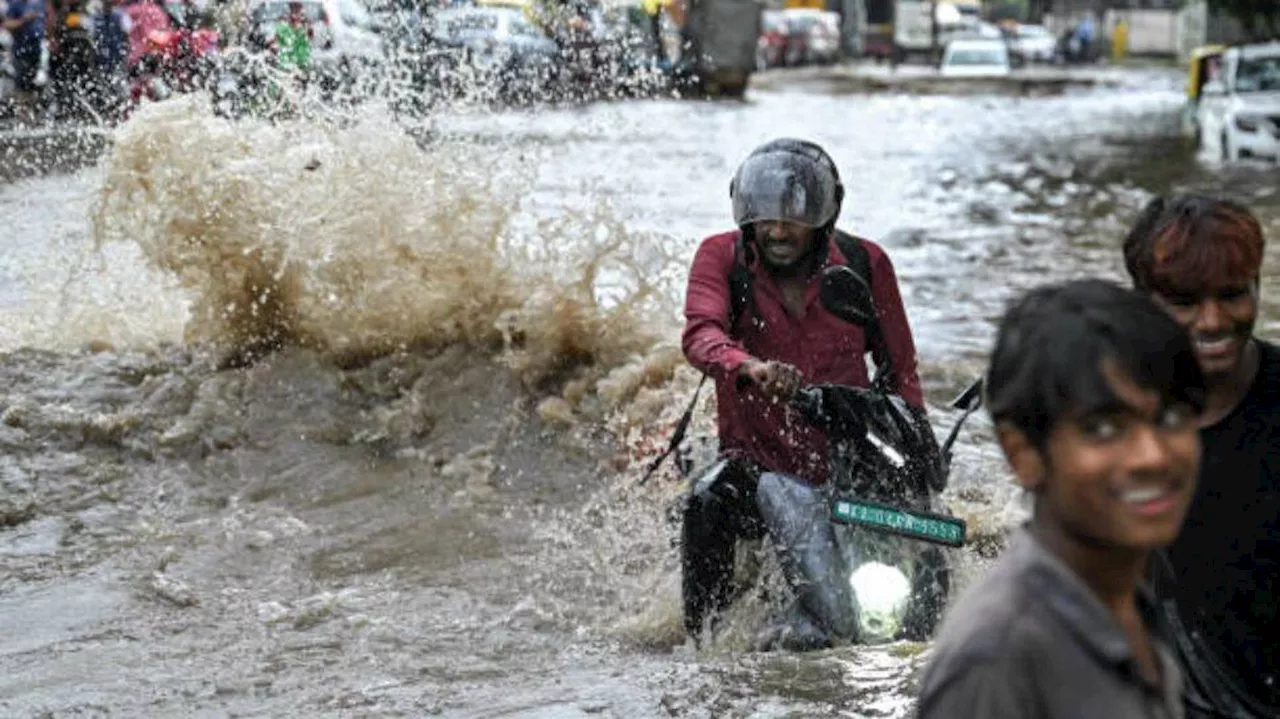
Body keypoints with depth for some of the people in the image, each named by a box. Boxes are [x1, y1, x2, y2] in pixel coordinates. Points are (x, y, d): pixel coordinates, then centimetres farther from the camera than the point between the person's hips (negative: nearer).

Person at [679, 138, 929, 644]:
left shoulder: (864, 264, 2)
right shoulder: (721, 257, -2)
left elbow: (900, 366, 9)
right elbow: (701, 334, -22)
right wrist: (749, 367, -45)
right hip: (755, 458, -2)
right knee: (707, 506, -32)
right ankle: (707, 632, -17)